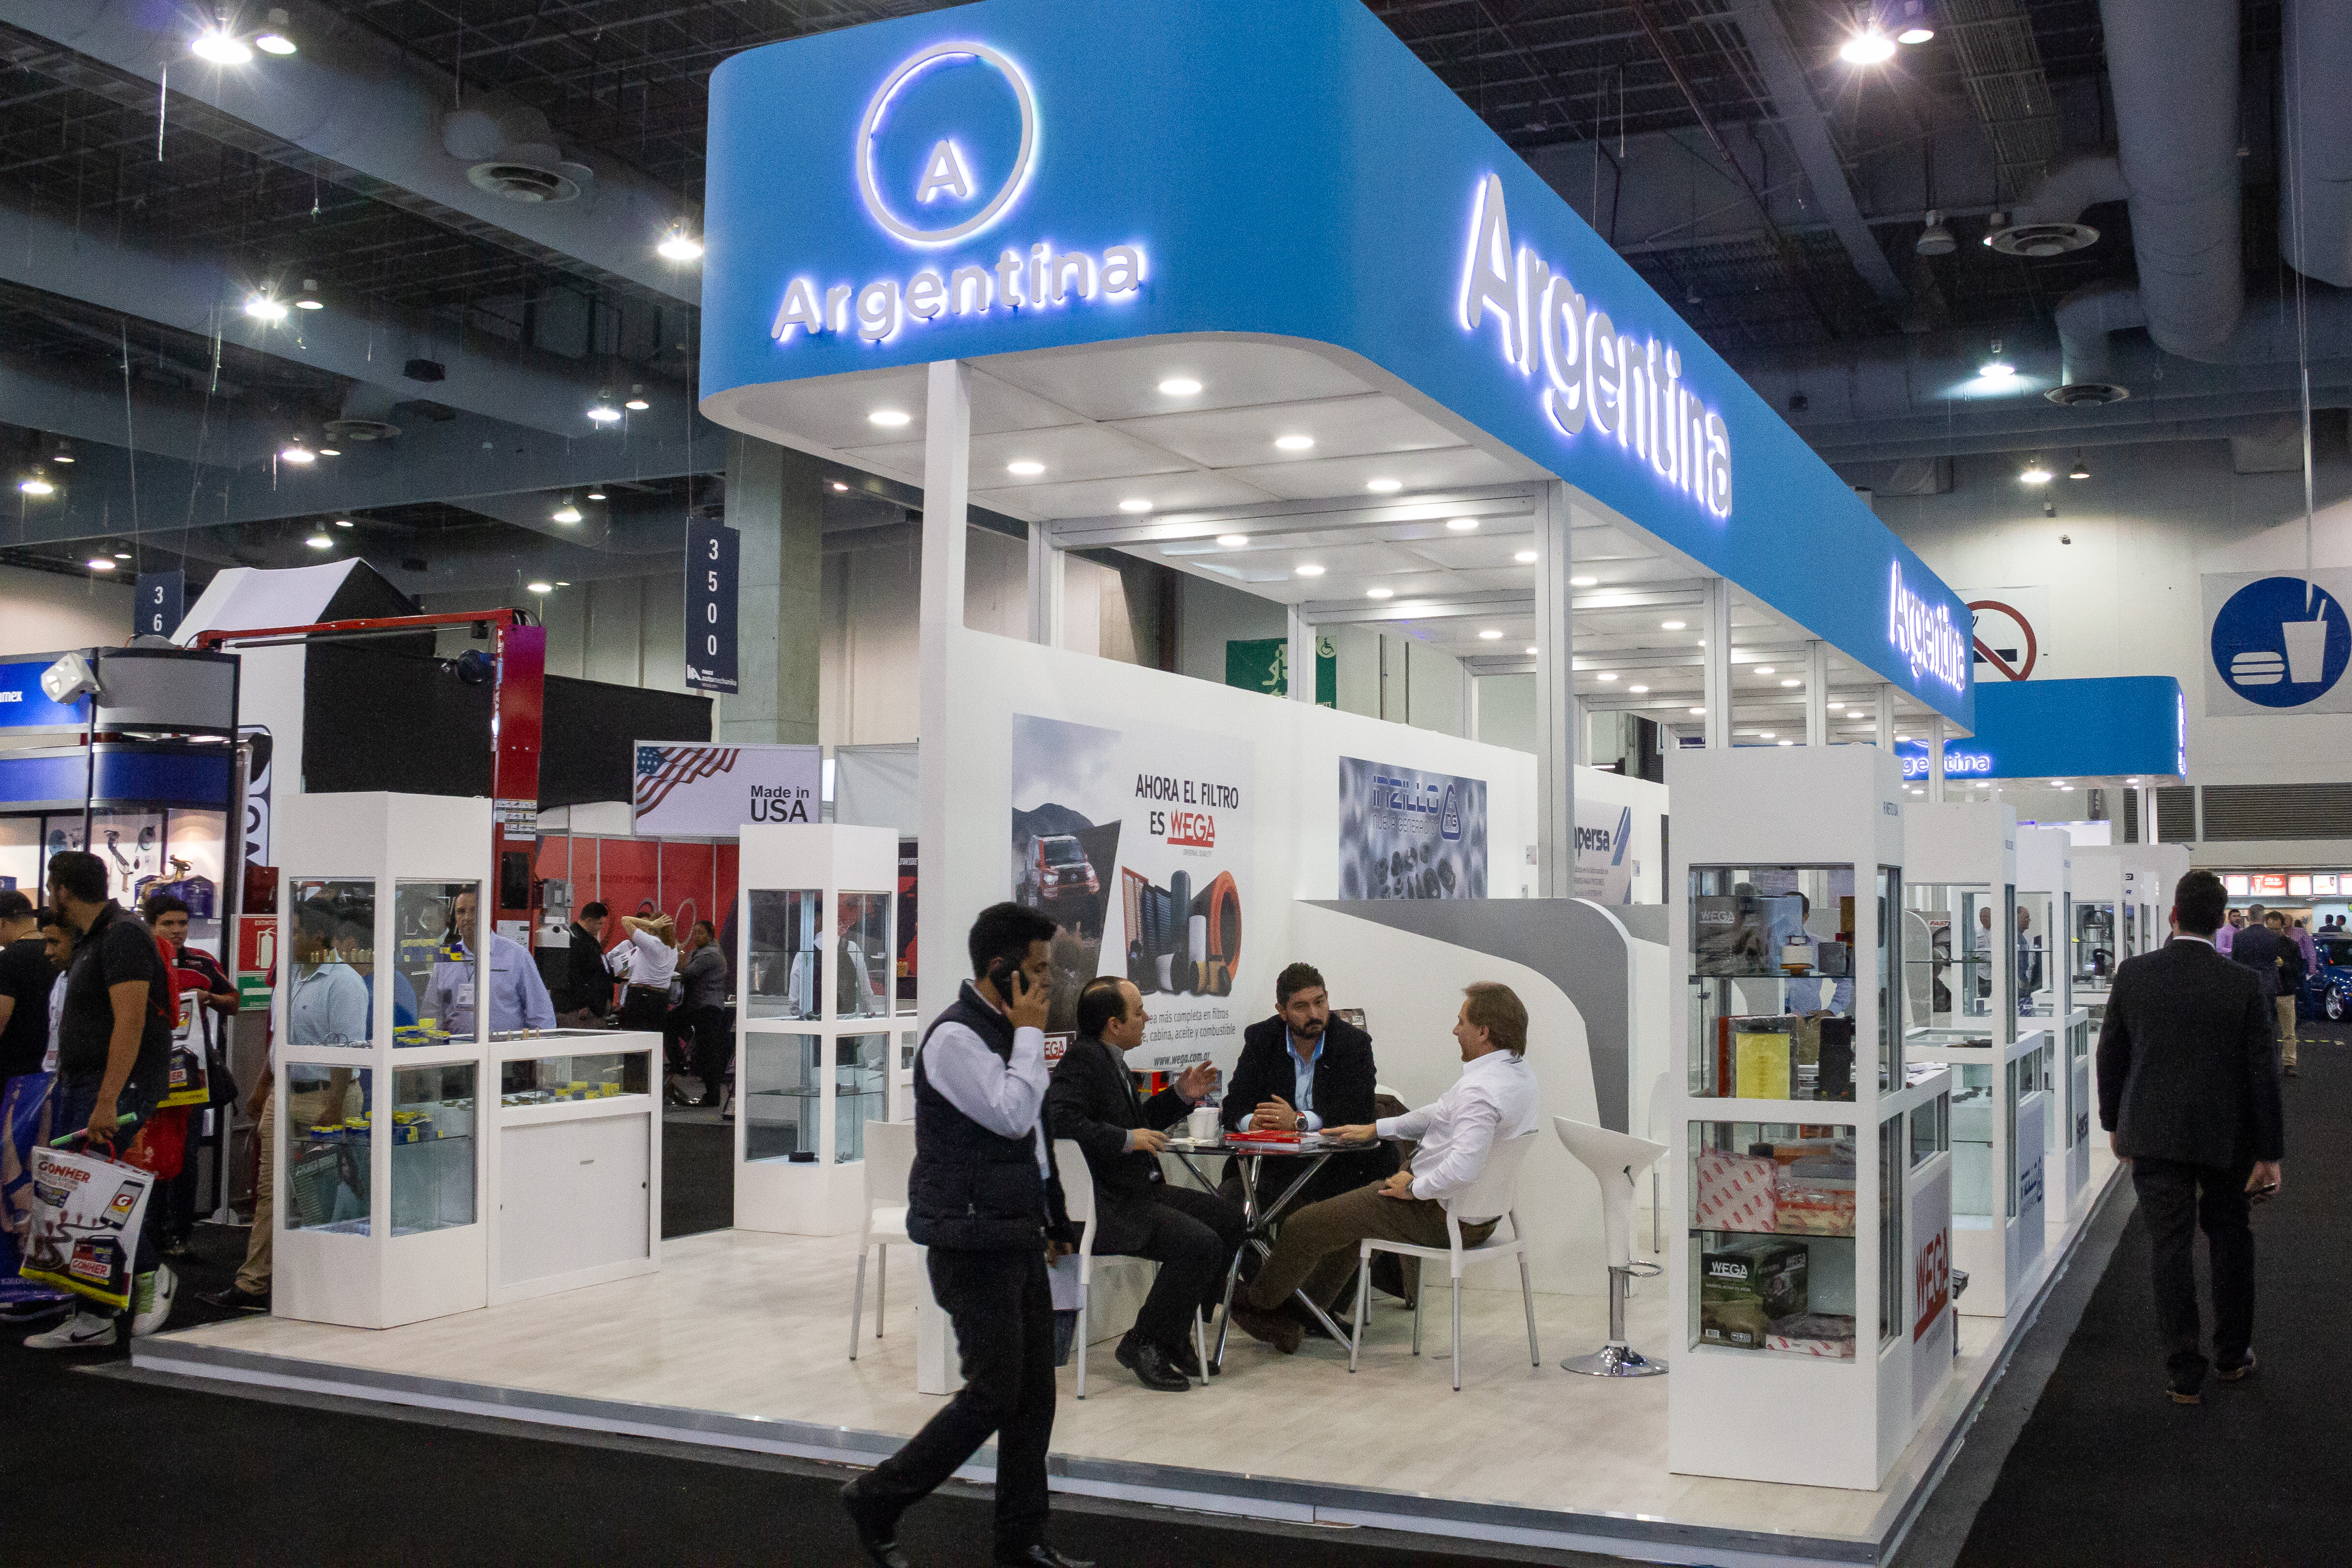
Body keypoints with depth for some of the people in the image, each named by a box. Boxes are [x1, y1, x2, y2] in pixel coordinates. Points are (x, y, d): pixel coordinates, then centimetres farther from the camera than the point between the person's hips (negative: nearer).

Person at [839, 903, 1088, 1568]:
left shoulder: (1005, 1032, 13)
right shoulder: (954, 1037, -16)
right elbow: (1012, 1115, -25)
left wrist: (1049, 1220, 23)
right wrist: (1029, 1032, -16)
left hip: (1017, 1239, 9)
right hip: (973, 1245, -9)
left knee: (1035, 1393, 10)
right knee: (992, 1395, -6)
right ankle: (877, 1499, 10)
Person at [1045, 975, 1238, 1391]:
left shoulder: (1110, 1060, 16)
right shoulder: (1081, 1060, -14)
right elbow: (1061, 1120, -29)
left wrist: (1180, 1094, 16)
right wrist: (1128, 1139, -24)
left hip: (1137, 1191, 11)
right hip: (1104, 1206, -11)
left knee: (1229, 1217, 5)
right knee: (1201, 1244, -23)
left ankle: (1174, 1334, 11)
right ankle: (1143, 1345, -7)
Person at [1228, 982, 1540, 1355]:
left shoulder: (1480, 1089, -29)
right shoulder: (1518, 1069, 4)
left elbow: (1462, 1169, -40)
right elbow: (1443, 1114, 16)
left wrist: (1413, 1187, -21)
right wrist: (1375, 1128, 16)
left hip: (1442, 1217, -11)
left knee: (1303, 1226, 3)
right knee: (1350, 1214, 30)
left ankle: (1256, 1304, 30)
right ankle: (1290, 1323, 35)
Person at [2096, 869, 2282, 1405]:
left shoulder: (2133, 974, -7)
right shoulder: (2244, 984, -10)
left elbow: (2111, 1054, 2)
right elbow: (2263, 1073, -8)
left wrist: (2113, 1121, 15)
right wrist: (2269, 1153, -1)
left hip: (2153, 1133, 0)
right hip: (2225, 1136, 0)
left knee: (2170, 1246, 5)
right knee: (2231, 1240, 19)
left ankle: (2184, 1371, 8)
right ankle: (2232, 1354, 31)